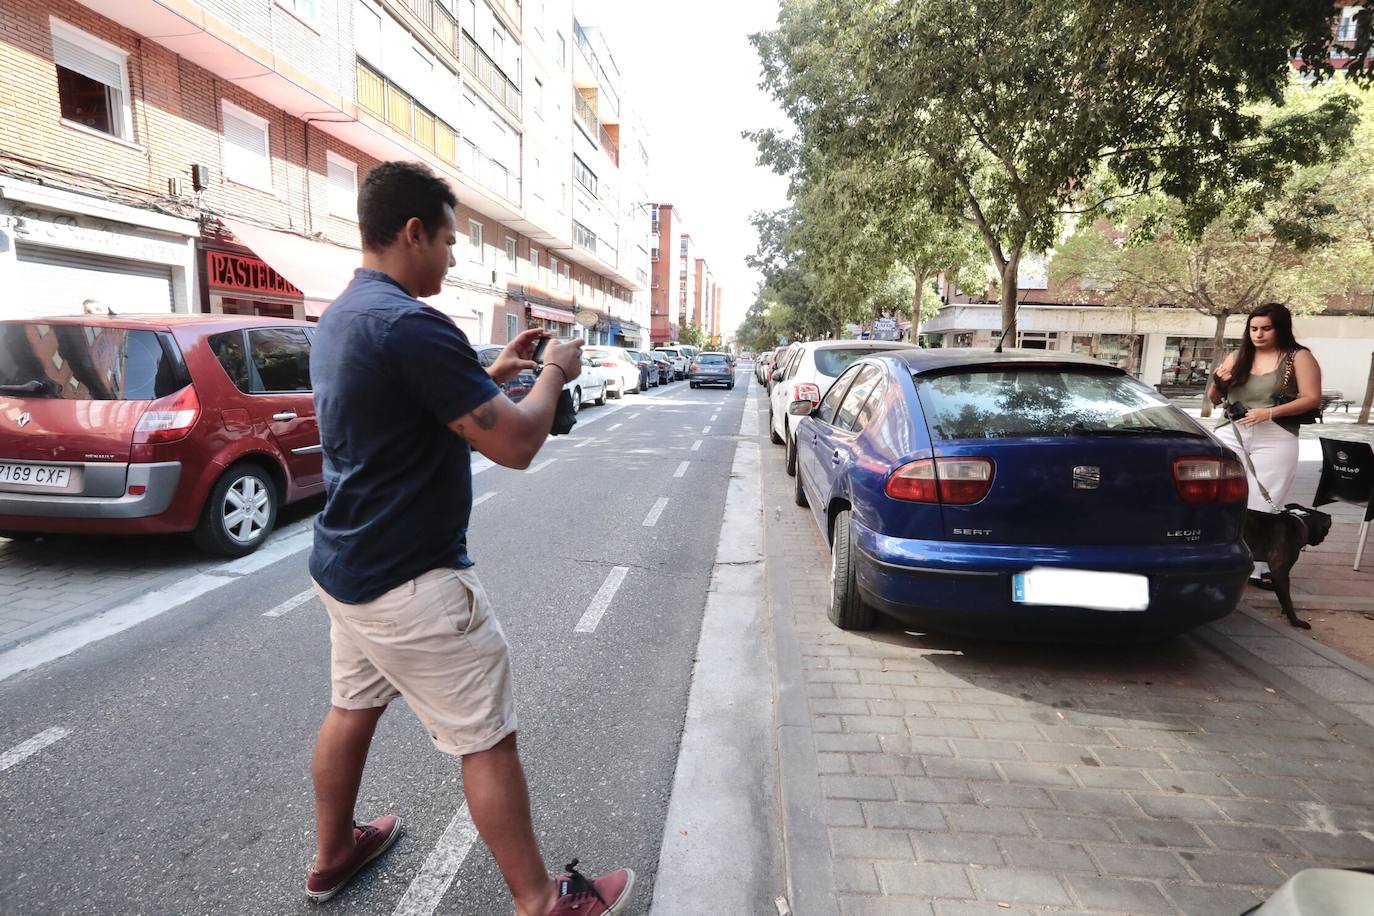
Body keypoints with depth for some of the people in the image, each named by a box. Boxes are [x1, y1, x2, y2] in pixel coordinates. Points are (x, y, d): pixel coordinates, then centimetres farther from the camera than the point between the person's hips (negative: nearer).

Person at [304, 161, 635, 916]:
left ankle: (333, 853, 45)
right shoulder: (411, 325, -24)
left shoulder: (338, 318, 8)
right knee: (487, 741, 3)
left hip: (346, 566, 10)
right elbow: (515, 443, -24)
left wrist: (495, 371, 13)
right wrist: (553, 374, -6)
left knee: (351, 708, 24)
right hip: (410, 581, -10)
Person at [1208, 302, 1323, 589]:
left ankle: (1262, 567, 3)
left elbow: (1312, 399, -5)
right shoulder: (1236, 357, 12)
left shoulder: (1299, 357, 4)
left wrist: (1269, 412, -18)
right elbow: (1214, 399, 17)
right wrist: (1217, 383, -5)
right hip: (1230, 435, 2)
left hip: (1274, 440, -2)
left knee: (1264, 504, -4)